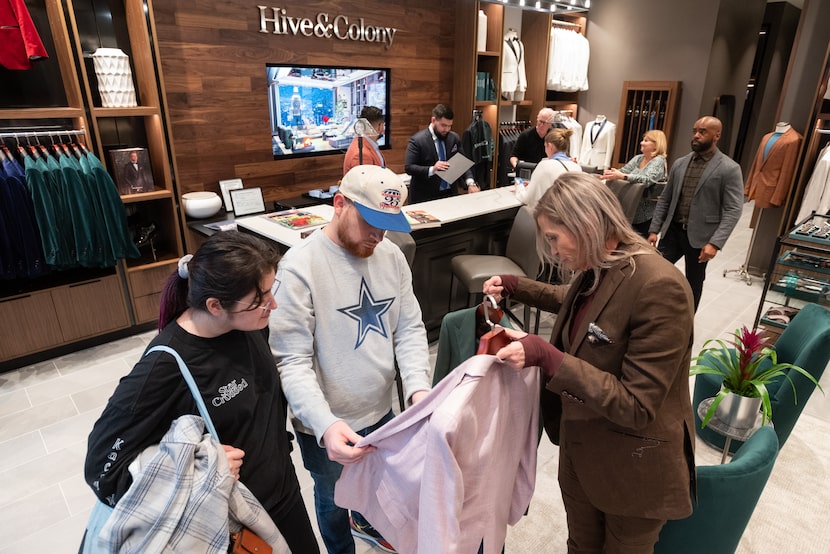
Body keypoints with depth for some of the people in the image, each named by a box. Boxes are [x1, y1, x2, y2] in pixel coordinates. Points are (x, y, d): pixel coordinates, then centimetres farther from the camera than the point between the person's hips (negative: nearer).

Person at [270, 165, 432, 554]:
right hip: (325, 427, -5)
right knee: (334, 501, 23)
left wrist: (417, 387, -20)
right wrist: (325, 424, -36)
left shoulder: (391, 256, -6)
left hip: (381, 411, 5)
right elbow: (292, 361, -24)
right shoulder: (299, 267, -24)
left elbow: (410, 329, -4)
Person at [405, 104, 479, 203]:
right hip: (425, 197, -4)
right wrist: (432, 170, -28)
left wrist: (470, 182, -13)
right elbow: (408, 167, -14)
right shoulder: (417, 140, -11)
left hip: (450, 193, 5)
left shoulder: (454, 138, 4)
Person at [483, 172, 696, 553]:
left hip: (633, 469, -6)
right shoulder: (595, 271, -5)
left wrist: (546, 357, -33)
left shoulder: (660, 288, -29)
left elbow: (636, 407, -28)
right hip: (580, 450, 7)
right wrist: (513, 286, 9)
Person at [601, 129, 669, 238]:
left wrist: (622, 176, -34)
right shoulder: (638, 158, 12)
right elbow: (623, 171, 4)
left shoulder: (659, 161, -9)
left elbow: (647, 179, -25)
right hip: (631, 210, 6)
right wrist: (611, 173, -18)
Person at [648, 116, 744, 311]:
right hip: (672, 231, 4)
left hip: (700, 236, -3)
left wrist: (715, 243, -22)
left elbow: (733, 210, -13)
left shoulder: (729, 169, -8)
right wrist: (654, 229, 3)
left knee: (693, 284, 11)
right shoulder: (679, 164, 7)